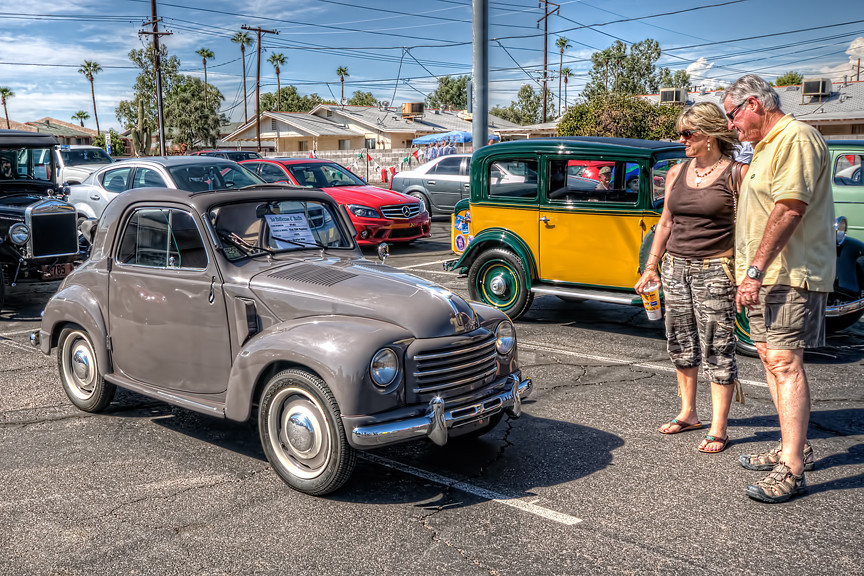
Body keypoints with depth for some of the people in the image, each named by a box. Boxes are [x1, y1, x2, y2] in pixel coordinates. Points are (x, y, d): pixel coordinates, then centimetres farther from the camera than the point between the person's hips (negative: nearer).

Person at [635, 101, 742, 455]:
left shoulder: (735, 174, -6)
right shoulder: (676, 173, 10)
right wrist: (651, 267, 16)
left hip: (715, 270, -6)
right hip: (675, 266, 6)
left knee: (717, 347, -2)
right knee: (680, 343, 12)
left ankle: (718, 428, 8)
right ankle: (688, 413, 29)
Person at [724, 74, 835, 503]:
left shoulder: (795, 138, -12)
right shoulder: (765, 146, 21)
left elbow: (789, 209, -22)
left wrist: (756, 270, -25)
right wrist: (749, 271, 22)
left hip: (790, 274, -11)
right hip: (765, 274, 11)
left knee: (785, 361, -14)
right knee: (771, 358, 13)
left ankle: (792, 469, -13)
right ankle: (794, 446, 25)